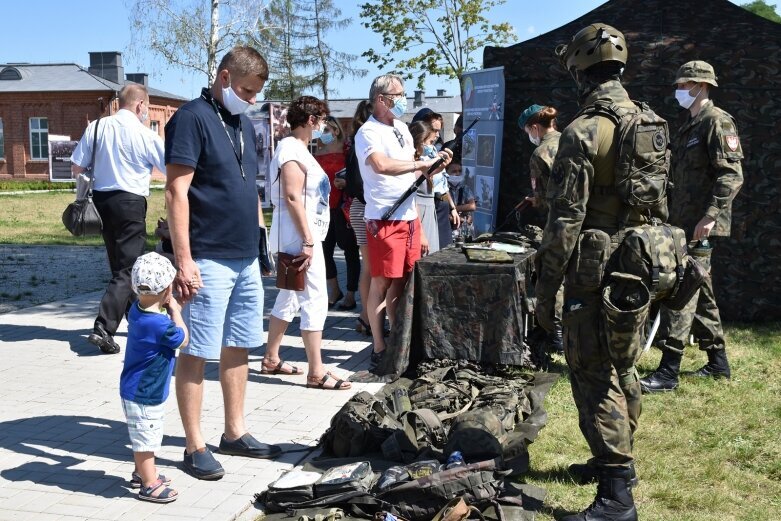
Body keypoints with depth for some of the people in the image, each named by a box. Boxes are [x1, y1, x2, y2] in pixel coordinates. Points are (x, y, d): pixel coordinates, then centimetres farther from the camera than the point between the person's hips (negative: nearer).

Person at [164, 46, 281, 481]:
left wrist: (259, 236, 17)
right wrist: (184, 261, -19)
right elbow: (177, 192, -15)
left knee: (239, 347, 14)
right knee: (197, 353, 0)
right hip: (209, 261, -8)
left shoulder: (244, 124, 15)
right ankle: (195, 446, 8)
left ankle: (235, 433, 26)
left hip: (247, 258, 8)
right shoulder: (192, 117, -10)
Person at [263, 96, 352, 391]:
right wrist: (308, 241, -24)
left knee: (289, 298, 15)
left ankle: (271, 359, 23)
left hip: (305, 235, 11)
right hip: (300, 236, -11)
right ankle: (316, 372, -6)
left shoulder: (297, 149, 18)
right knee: (314, 300, -9)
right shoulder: (292, 149, -14)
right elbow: (292, 197, -22)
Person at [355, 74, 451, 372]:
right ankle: (379, 349, 6)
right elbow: (382, 165, -30)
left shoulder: (402, 129, 17)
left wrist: (434, 167, 4)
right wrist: (421, 163, -23)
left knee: (402, 282, 13)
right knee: (382, 283, -2)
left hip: (409, 217, 8)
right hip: (384, 219, -8)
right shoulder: (369, 132, -11)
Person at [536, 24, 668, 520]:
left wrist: (546, 288, -11)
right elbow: (663, 204, 14)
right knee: (622, 367, 20)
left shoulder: (582, 132, -17)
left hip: (595, 273, -8)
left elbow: (566, 220, -18)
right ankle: (616, 459, 35)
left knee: (594, 377, -3)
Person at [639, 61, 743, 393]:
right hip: (683, 222, 10)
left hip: (701, 226, -10)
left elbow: (732, 175, -18)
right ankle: (717, 362, 25)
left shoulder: (717, 122, -9)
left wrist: (710, 215, -26)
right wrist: (671, 215, 21)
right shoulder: (689, 126, 20)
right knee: (700, 292, 14)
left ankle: (668, 371, -11)